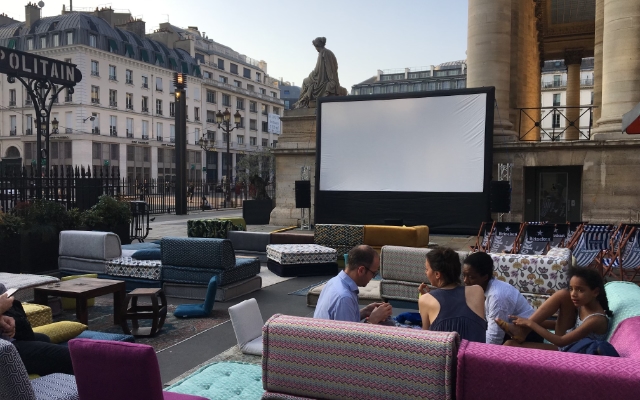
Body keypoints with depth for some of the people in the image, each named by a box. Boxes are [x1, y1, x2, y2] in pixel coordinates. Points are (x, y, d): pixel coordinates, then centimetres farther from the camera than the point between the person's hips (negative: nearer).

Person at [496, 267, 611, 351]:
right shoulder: (582, 303, -3)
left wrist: (531, 324, -25)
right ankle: (521, 330, -18)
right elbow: (561, 323, 10)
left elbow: (561, 342, -28)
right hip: (564, 344, 8)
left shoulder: (597, 319, -26)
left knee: (510, 345, -25)